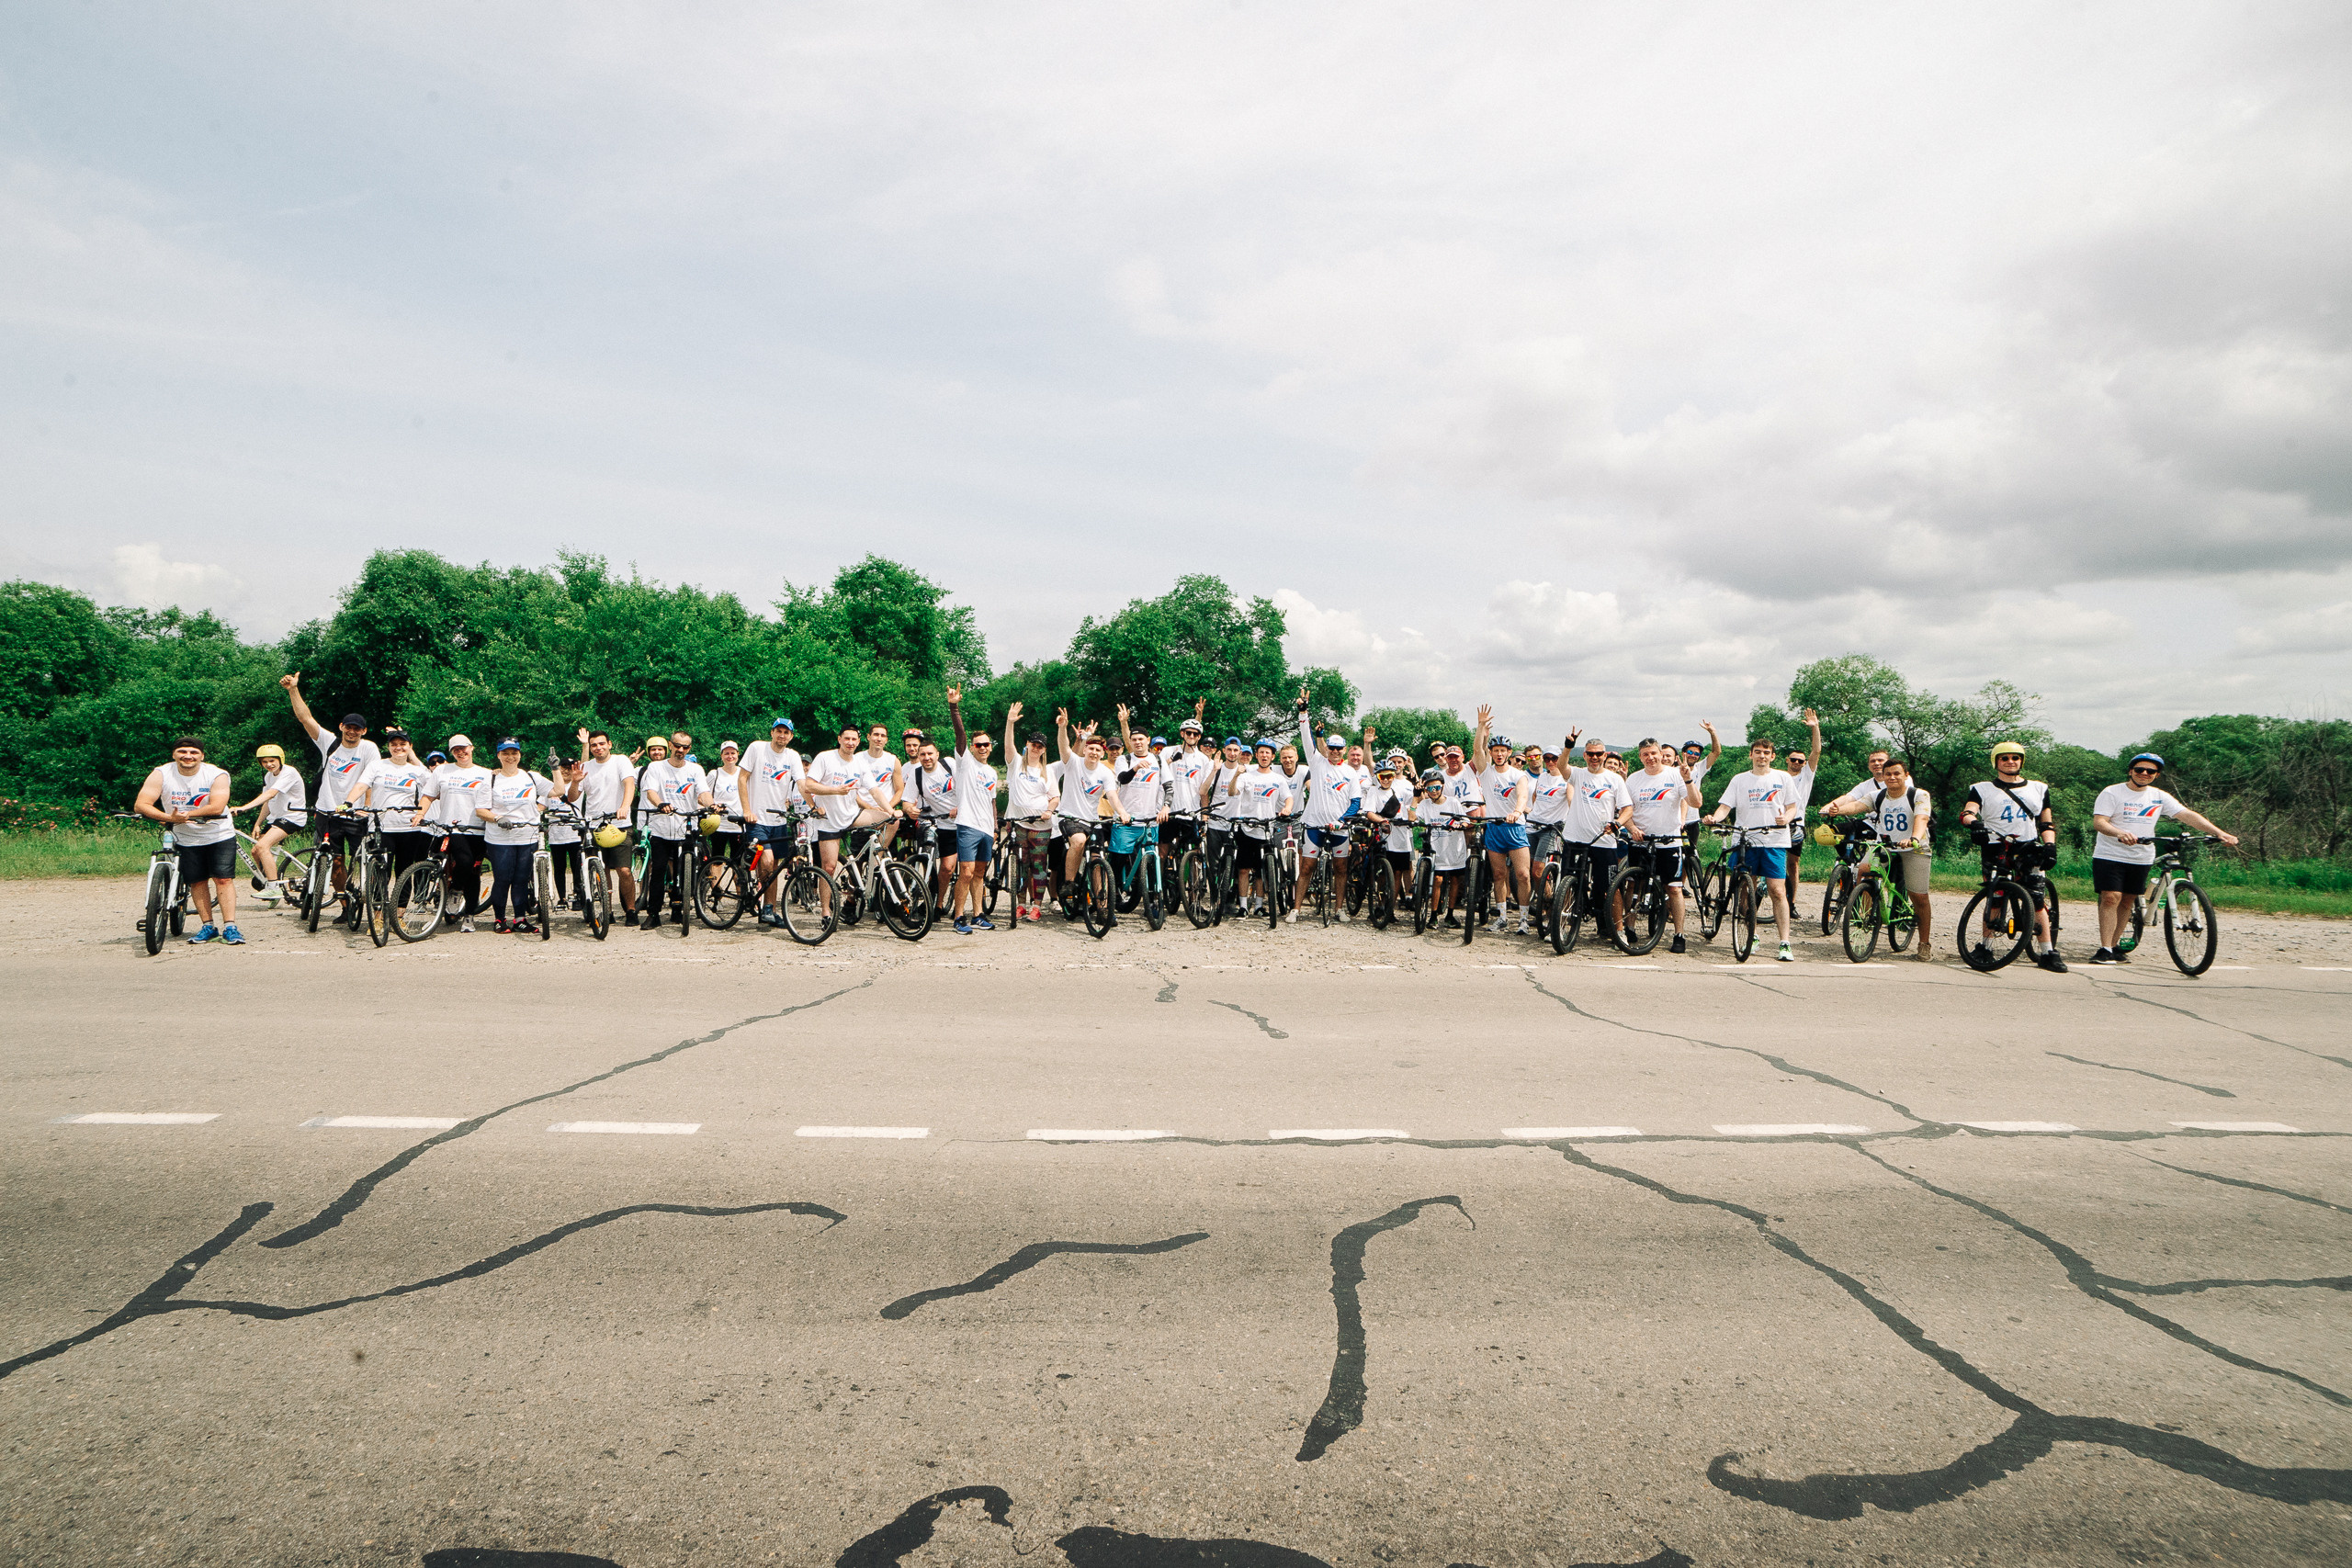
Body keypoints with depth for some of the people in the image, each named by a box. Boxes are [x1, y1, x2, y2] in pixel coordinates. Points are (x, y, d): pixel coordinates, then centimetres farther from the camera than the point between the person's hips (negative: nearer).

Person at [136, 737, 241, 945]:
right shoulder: (161, 775, -9)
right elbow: (141, 804, -16)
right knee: (196, 882, 3)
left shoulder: (218, 775, -13)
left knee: (224, 879, -7)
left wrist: (186, 814, -29)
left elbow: (216, 807, -22)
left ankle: (229, 927, -6)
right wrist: (169, 817, -30)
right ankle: (207, 927, 14)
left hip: (219, 836, -2)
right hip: (186, 839, 2)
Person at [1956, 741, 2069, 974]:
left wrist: (2050, 844, 3)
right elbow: (1966, 813, -8)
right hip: (1995, 849, -2)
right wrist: (1974, 822, -30)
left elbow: (2047, 822, 20)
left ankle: (2048, 952, 0)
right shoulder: (1982, 789, 9)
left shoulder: (2038, 788, 19)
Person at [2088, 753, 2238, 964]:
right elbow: (2098, 821, -16)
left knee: (2127, 900, 8)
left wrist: (2220, 833, -11)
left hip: (2141, 858, 5)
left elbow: (2188, 815, 1)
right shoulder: (2112, 793, -5)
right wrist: (2120, 833, -36)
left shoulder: (2159, 797, 8)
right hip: (2110, 856, -5)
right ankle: (2105, 949, -13)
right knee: (2111, 898, -13)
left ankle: (2114, 947, 16)